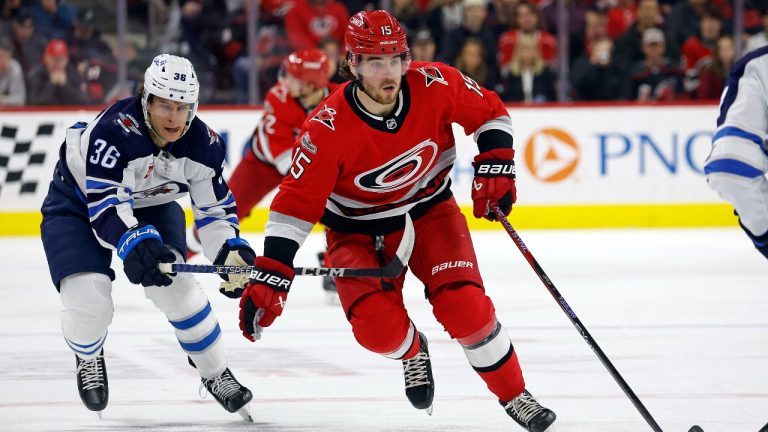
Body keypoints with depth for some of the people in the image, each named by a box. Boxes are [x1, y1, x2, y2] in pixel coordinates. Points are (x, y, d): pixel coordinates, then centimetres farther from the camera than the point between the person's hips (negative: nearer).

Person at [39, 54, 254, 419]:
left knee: (175, 284, -18)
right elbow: (104, 205, -41)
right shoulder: (114, 131, -38)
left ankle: (214, 373, 4)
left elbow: (214, 208, -11)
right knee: (88, 298, -22)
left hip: (150, 203, 4)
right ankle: (88, 359, 14)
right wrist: (134, 244, -57)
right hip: (77, 201, -4)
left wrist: (230, 248, -30)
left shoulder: (203, 144, -21)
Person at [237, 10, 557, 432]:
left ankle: (514, 396, 5)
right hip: (359, 230, -1)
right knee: (377, 327, -21)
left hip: (429, 210, 1)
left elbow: (490, 113, -1)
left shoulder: (436, 85, -20)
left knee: (465, 306, -18)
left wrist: (494, 169, -12)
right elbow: (296, 204, -22)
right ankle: (412, 351, 18)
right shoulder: (327, 128, -26)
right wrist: (268, 278, -27)